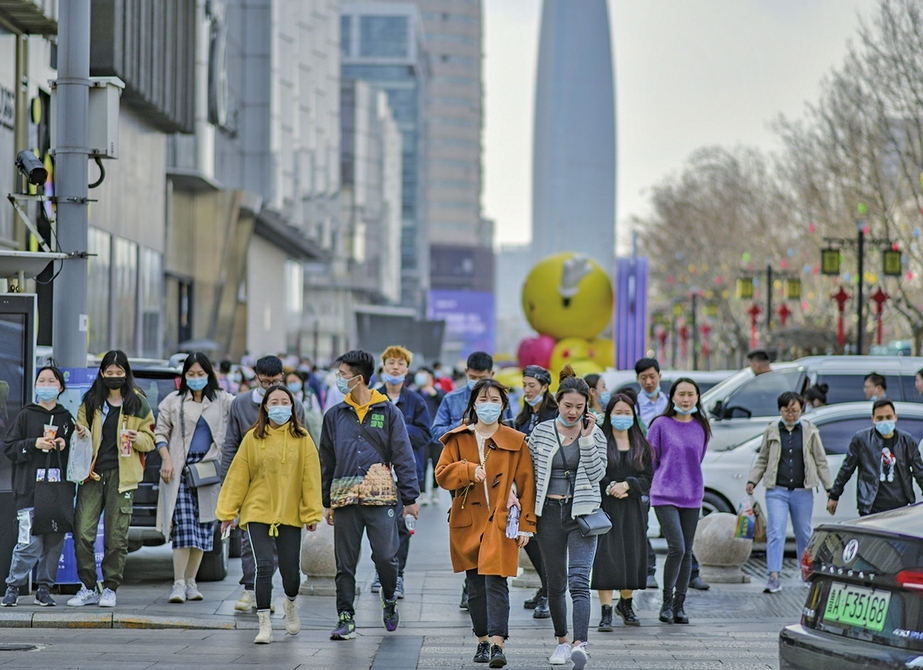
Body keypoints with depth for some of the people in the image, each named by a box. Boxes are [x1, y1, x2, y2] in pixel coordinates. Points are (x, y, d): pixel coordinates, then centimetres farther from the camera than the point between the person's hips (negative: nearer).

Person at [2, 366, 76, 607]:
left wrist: (66, 446, -1)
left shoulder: (67, 418, 14)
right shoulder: (26, 415, 7)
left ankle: (44, 588, 11)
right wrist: (34, 444, -10)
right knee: (30, 543, -11)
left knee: (54, 542, 0)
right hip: (29, 490, -3)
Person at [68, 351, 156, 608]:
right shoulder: (90, 402, 11)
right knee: (82, 532, -6)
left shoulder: (138, 404, 6)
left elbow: (150, 440, 9)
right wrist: (81, 435, -5)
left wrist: (138, 438, -13)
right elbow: (79, 430, 18)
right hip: (93, 473, 2)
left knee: (116, 536, 0)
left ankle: (110, 588, 10)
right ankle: (87, 588, 5)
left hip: (122, 475, -2)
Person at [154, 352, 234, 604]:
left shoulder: (222, 401, 10)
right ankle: (179, 584, -11)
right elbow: (160, 432, 8)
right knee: (184, 524, -11)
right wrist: (166, 459, -5)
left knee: (204, 526, 4)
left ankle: (191, 581, 13)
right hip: (181, 468, -2)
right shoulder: (173, 401, 8)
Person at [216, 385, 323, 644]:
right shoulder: (253, 438, 0)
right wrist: (228, 511, 1)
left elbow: (311, 478, 0)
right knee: (263, 566, -11)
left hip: (290, 514, 1)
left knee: (290, 571, 4)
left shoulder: (302, 438, 0)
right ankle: (264, 625, -2)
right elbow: (238, 476, 3)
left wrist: (312, 514, -4)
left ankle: (291, 604, 37)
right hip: (258, 512, 0)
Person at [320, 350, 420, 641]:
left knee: (386, 556, -5)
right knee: (345, 563, 3)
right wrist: (327, 502, 12)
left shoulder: (388, 412, 3)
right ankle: (345, 618, 8)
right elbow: (326, 460, 15)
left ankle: (389, 600, 23)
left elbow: (403, 456, 2)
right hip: (344, 498, 3)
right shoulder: (335, 415, 11)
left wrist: (410, 498, -3)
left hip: (380, 496, -3)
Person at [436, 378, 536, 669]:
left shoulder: (516, 441, 3)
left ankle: (497, 644, -17)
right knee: (475, 585, 7)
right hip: (468, 520, 3)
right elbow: (442, 473, 2)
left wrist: (526, 524, -2)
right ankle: (483, 641, 17)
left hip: (501, 521, -3)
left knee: (495, 581, -13)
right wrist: (469, 470, -15)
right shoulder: (458, 439, 8)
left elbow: (526, 484, 3)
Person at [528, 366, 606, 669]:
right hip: (549, 513, 3)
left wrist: (586, 438, -15)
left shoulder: (594, 434, 1)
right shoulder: (541, 432, 4)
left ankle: (580, 643, -26)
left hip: (582, 513, -3)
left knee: (579, 581, -17)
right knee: (555, 583, 11)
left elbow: (597, 473, -9)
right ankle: (562, 641, 25)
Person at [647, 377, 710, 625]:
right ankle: (667, 602, -1)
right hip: (664, 495, -4)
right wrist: (662, 481, 5)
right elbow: (650, 459, 3)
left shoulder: (701, 427, 7)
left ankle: (679, 605, 14)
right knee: (677, 548, -15)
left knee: (687, 552, 6)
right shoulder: (661, 424, -3)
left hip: (692, 496, 4)